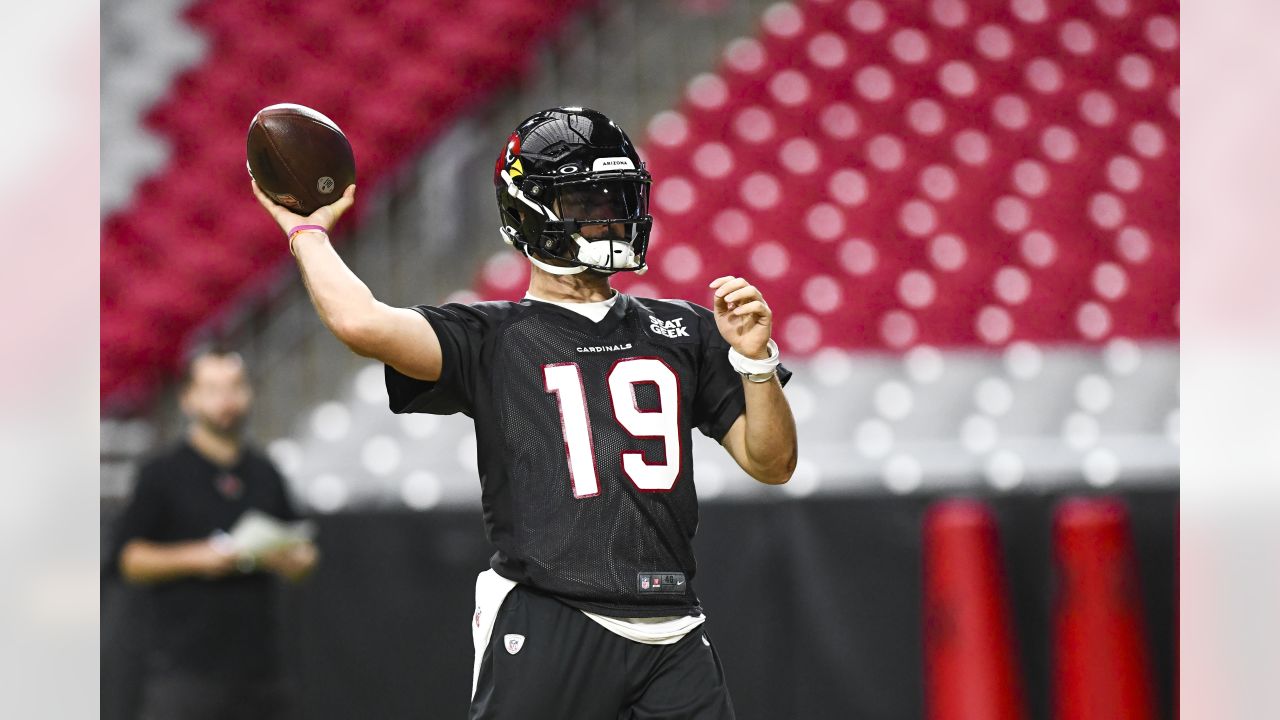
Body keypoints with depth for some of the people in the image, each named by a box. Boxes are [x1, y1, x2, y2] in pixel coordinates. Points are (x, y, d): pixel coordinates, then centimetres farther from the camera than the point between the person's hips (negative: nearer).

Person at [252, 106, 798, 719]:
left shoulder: (682, 332, 18)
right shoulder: (490, 340, 5)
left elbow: (771, 463, 16)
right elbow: (362, 324, -13)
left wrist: (754, 358, -1)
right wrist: (306, 231, 4)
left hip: (671, 640, 4)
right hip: (546, 635, -4)